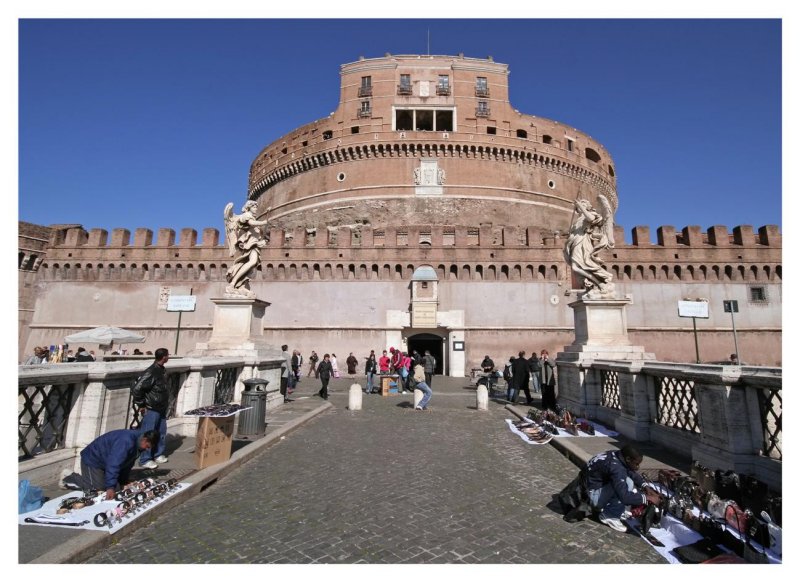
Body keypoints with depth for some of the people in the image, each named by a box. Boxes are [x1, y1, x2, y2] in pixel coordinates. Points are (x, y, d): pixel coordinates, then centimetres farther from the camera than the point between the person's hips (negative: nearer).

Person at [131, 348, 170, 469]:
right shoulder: (151, 372, -22)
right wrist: (141, 405, -14)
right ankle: (145, 460, 14)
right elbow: (136, 389, -22)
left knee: (161, 433, 16)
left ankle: (158, 455, 29)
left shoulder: (162, 370, 6)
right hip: (151, 410, -8)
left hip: (161, 409, 9)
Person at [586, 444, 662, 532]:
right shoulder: (615, 466, -30)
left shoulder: (617, 456, -3)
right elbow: (624, 496, -32)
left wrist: (646, 487, 0)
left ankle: (602, 507, 12)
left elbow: (632, 474, 14)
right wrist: (647, 498, -21)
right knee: (627, 483, -22)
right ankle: (609, 516, -8)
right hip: (592, 495, -9)